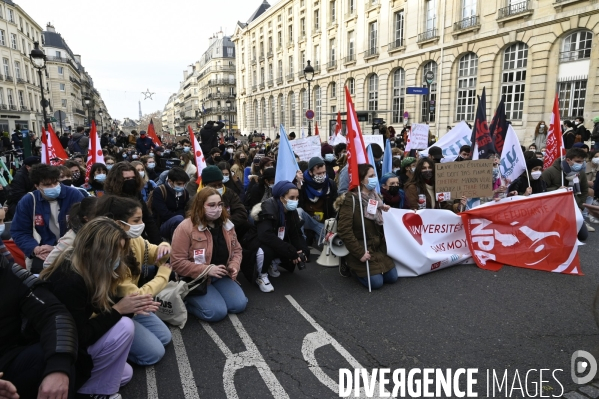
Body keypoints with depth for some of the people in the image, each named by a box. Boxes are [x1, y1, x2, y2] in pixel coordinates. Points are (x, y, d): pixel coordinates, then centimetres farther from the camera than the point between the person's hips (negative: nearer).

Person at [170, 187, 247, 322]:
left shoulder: (226, 225, 3)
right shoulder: (186, 228, -17)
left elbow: (236, 250, 13)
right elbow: (177, 262, -19)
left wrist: (234, 266, -9)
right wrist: (207, 270, -23)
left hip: (221, 277, 6)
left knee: (240, 305, -8)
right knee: (217, 312, -21)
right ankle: (187, 300, 6)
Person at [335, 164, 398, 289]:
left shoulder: (375, 197, 6)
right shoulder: (350, 199, -20)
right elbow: (344, 231, -24)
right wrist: (359, 253, -23)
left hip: (378, 247, 8)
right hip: (361, 250, -7)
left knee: (392, 278, 2)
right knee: (376, 282, -14)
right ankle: (351, 266, 11)